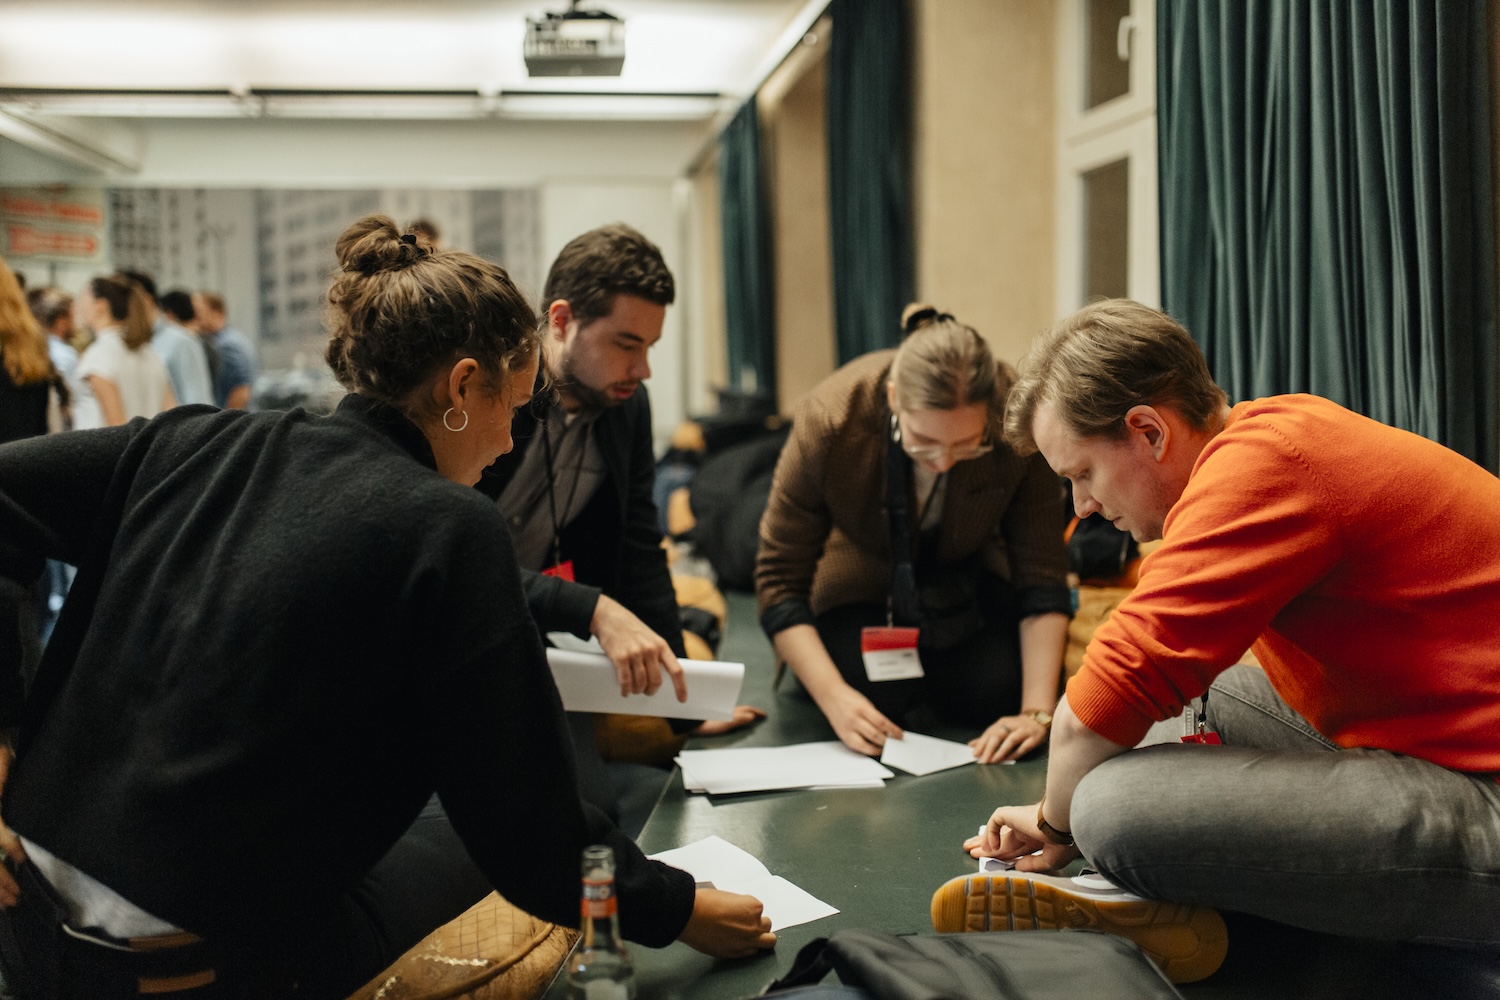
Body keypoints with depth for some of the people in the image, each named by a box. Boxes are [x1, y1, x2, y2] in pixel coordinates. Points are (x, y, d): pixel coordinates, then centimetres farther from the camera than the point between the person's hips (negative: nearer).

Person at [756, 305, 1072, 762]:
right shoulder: (828, 422, -34)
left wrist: (1037, 713, -29)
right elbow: (779, 578, -24)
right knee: (873, 697, -23)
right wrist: (833, 696, -34)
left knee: (999, 697, -20)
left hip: (967, 576, 1)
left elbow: (1041, 576, -21)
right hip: (862, 582, -1)